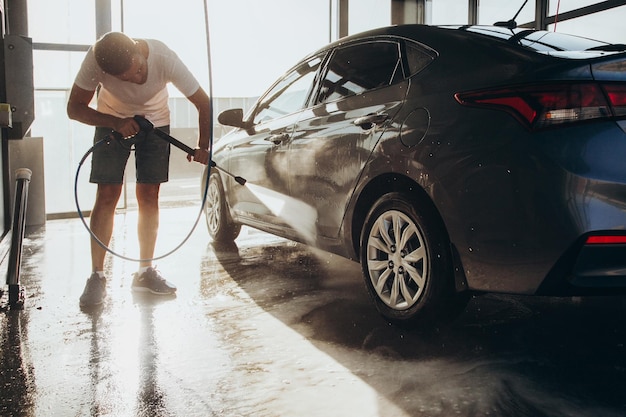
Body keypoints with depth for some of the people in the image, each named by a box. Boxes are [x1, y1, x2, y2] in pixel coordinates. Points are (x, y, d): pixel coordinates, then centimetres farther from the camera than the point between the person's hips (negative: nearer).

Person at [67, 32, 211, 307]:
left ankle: (145, 271, 9)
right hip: (112, 122, 0)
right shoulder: (95, 61, -31)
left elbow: (203, 103, -23)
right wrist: (115, 122, -33)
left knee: (149, 197, -3)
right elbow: (74, 108, -19)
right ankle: (97, 276, -3)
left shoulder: (164, 58, -33)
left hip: (155, 122, 1)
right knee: (107, 196, -9)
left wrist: (203, 147, -29)